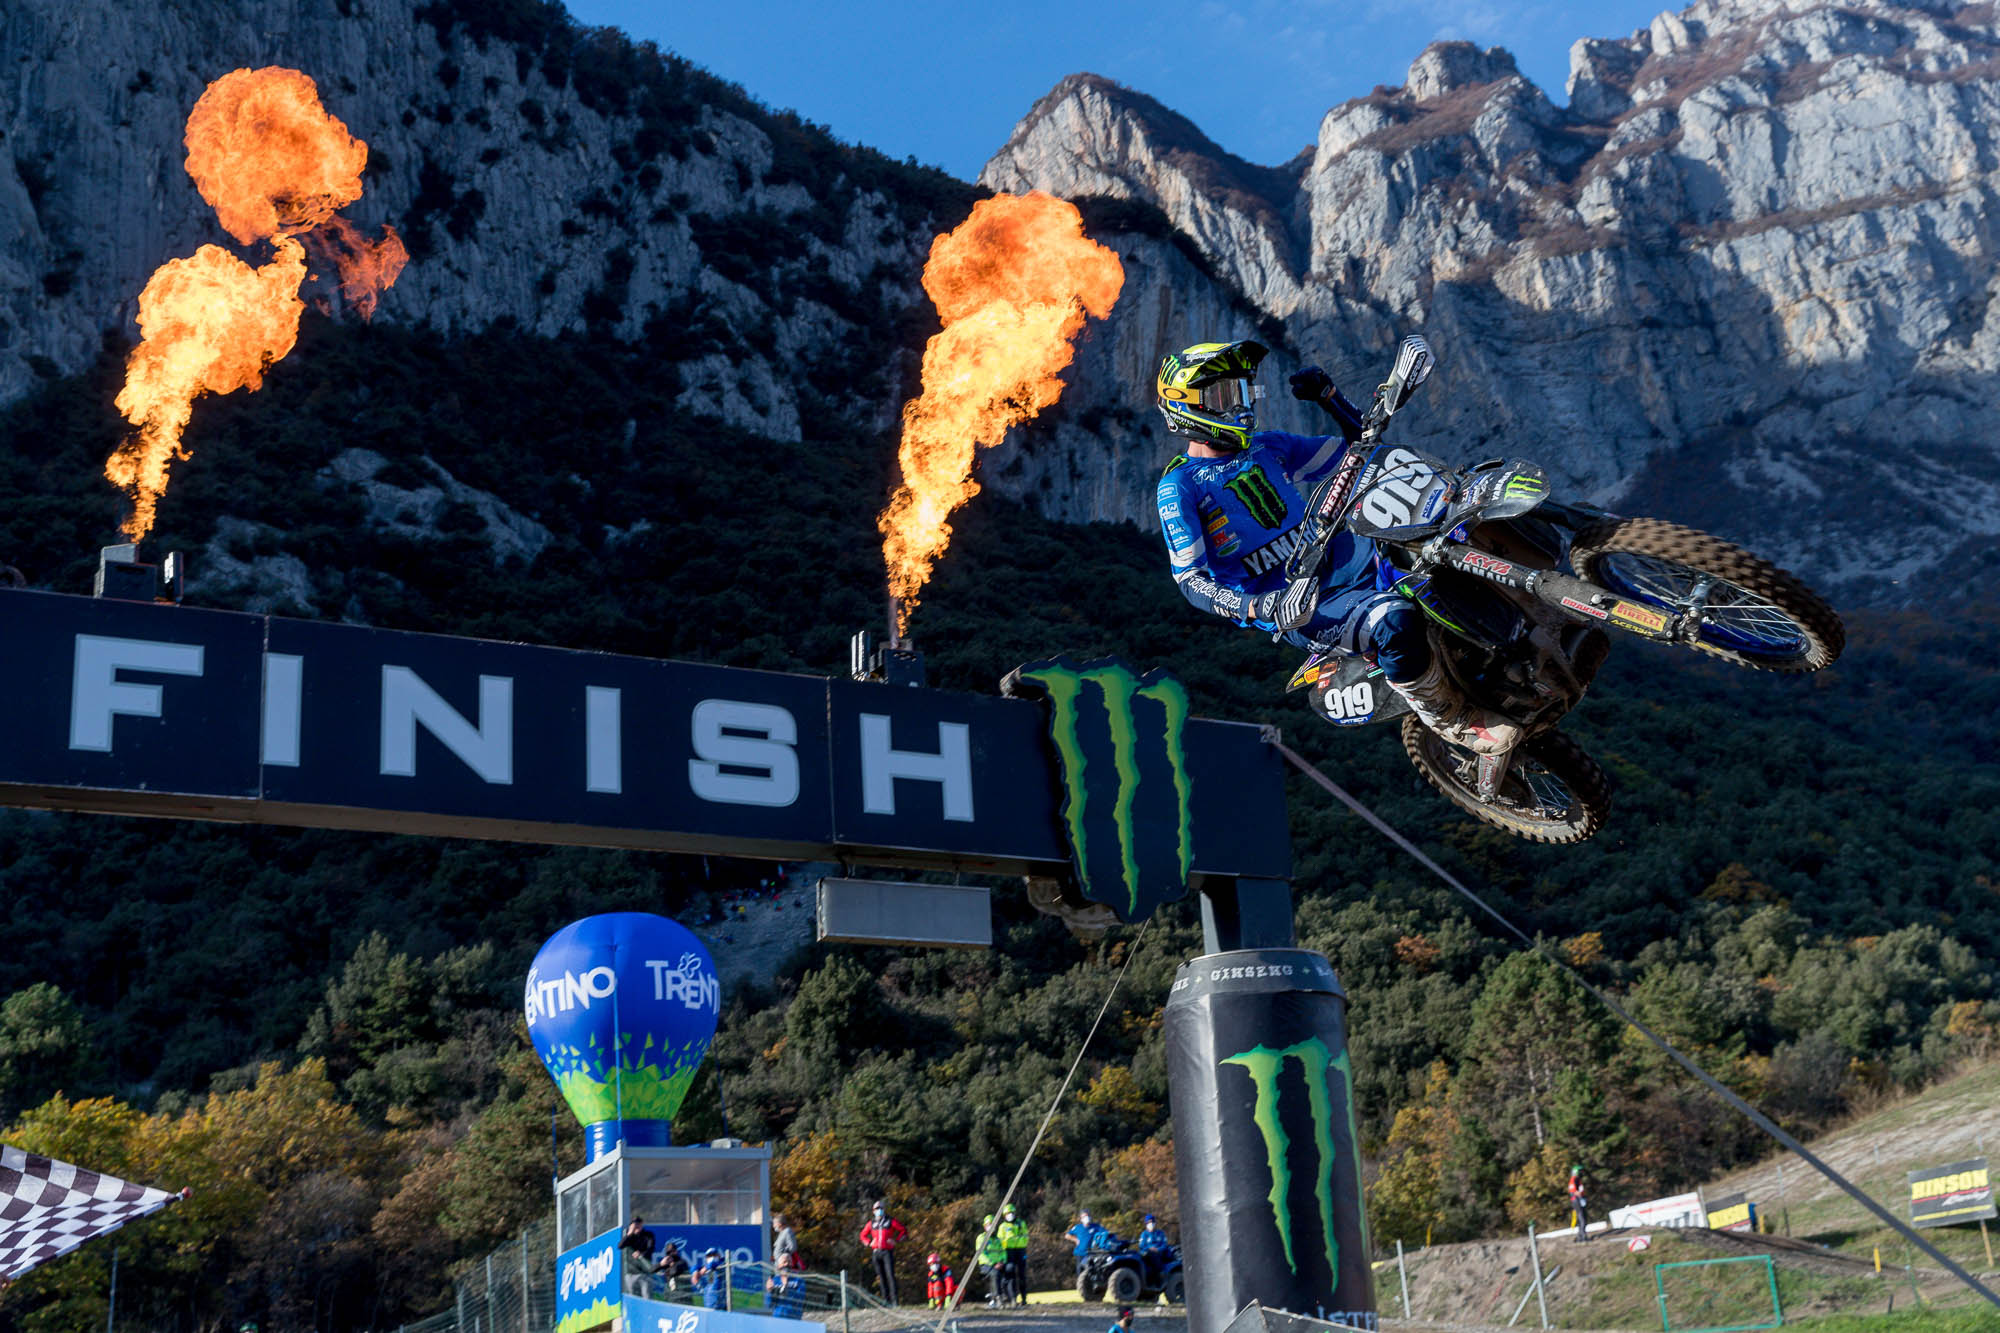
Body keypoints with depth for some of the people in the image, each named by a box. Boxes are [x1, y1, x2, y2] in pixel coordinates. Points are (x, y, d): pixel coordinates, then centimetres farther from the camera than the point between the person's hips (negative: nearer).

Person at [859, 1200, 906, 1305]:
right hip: (876, 1252, 4)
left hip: (887, 1252, -4)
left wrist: (896, 1241, -5)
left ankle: (894, 1299, -17)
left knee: (890, 1274, -13)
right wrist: (869, 1243, 6)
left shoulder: (891, 1221, 3)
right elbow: (863, 1235, 23)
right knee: (881, 1276, 4)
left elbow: (904, 1231, 7)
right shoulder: (871, 1223, 11)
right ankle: (885, 1298, 10)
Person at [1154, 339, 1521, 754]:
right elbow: (1190, 580, -14)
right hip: (1293, 609, -7)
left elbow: (1358, 447, 22)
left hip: (1342, 556, 8)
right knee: (1397, 621, -34)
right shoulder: (1179, 487, -5)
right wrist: (1263, 609, -30)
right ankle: (1449, 718, -12)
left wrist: (1328, 394, 4)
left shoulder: (1269, 447, 14)